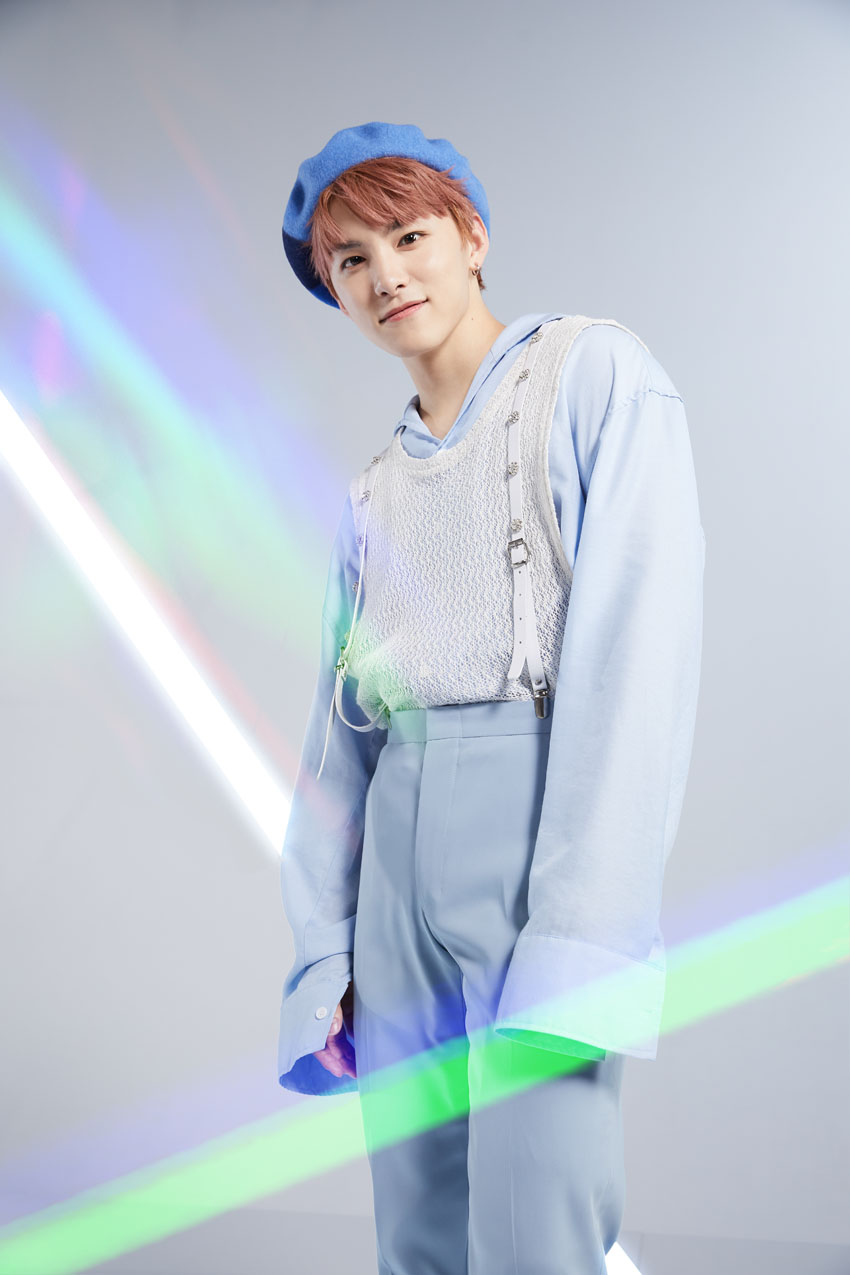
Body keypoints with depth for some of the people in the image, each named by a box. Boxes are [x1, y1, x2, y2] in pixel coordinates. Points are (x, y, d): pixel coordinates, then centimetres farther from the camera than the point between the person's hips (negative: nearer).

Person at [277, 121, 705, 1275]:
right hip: (399, 855, 6)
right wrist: (321, 954, 9)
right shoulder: (374, 492, 21)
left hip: (552, 823, -6)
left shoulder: (598, 374, 2)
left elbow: (640, 639, -9)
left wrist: (580, 926, -17)